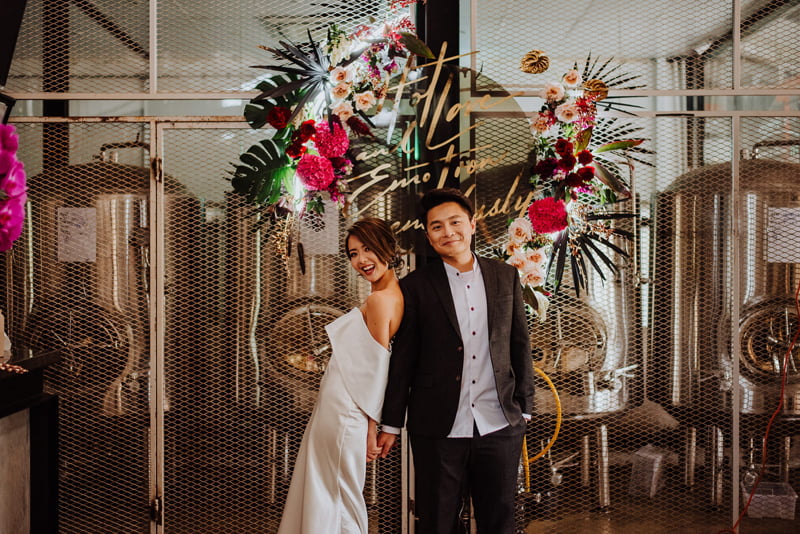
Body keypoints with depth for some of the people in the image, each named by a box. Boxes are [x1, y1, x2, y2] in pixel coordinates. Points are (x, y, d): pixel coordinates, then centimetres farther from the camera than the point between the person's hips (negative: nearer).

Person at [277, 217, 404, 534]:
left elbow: (378, 371, -17)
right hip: (346, 407, 9)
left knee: (340, 499, 3)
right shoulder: (395, 294, 9)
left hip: (345, 410, -9)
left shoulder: (379, 300, -19)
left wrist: (371, 427, -12)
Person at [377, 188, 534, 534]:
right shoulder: (415, 287, -1)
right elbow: (402, 359, 1)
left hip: (500, 426, 2)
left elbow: (520, 345, 11)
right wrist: (391, 424, 2)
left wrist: (524, 407, 8)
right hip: (439, 428, -2)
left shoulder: (505, 277, 7)